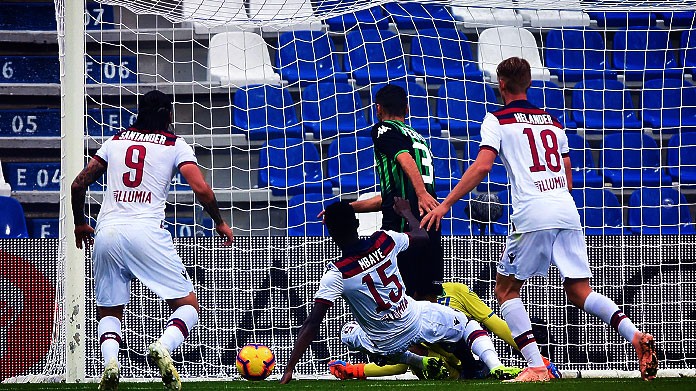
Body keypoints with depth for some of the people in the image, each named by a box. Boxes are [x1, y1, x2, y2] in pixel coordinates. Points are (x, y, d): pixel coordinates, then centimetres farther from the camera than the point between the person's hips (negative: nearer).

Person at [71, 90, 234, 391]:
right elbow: (201, 189, -3)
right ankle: (163, 346, -25)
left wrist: (80, 224, 33)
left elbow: (78, 184, 18)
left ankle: (109, 360, -14)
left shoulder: (116, 141, 19)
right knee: (188, 305, 5)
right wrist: (219, 223, 13)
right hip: (145, 231, -3)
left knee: (109, 311, 16)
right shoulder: (175, 145, 9)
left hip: (106, 231, 3)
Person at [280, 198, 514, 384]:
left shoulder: (336, 275, -22)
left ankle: (422, 363, 14)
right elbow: (422, 237, 10)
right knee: (466, 323, 26)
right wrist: (406, 212, 31)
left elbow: (313, 323, -25)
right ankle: (495, 366, -1)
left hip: (385, 346, -2)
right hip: (415, 322, 2)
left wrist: (289, 370, -23)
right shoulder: (383, 242, -12)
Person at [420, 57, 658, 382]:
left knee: (506, 291, 8)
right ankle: (636, 337, -16)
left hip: (532, 215, -5)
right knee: (579, 292, 9)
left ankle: (536, 367, -6)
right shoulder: (552, 121, 23)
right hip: (568, 214, 5)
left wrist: (445, 204, -7)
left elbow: (482, 166, -9)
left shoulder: (497, 121, 5)